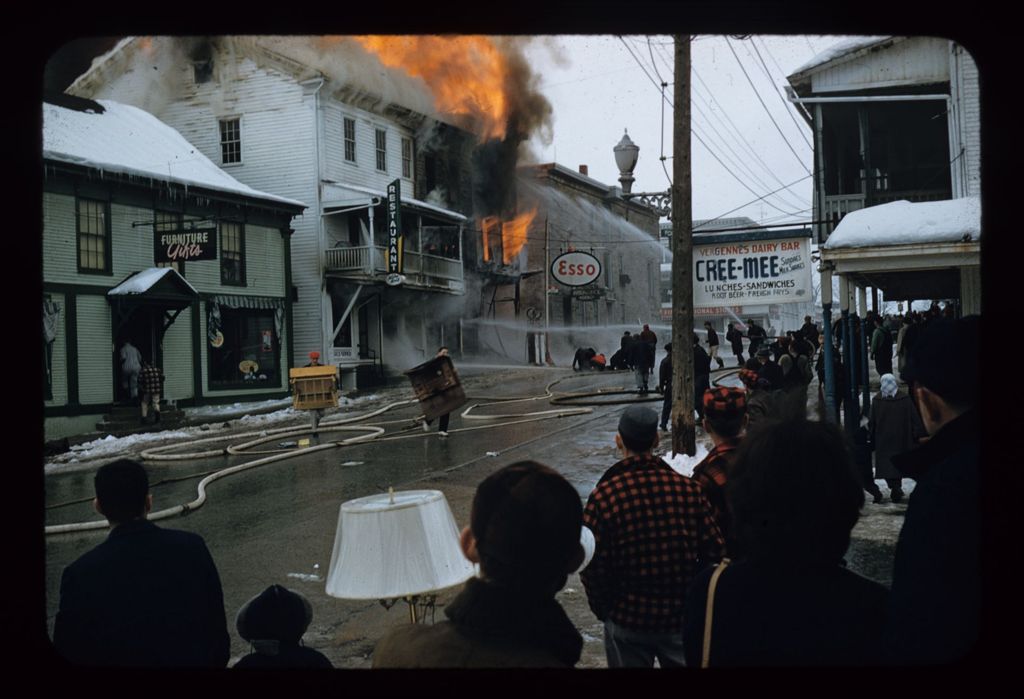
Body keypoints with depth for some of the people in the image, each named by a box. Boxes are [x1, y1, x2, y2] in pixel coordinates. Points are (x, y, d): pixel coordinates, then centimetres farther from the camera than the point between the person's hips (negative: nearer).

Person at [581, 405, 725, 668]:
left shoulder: (603, 496, -17)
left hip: (627, 621, -2)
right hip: (683, 617, 2)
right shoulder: (689, 488, -10)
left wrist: (603, 610, 5)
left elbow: (592, 567, -13)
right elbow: (714, 552, -6)